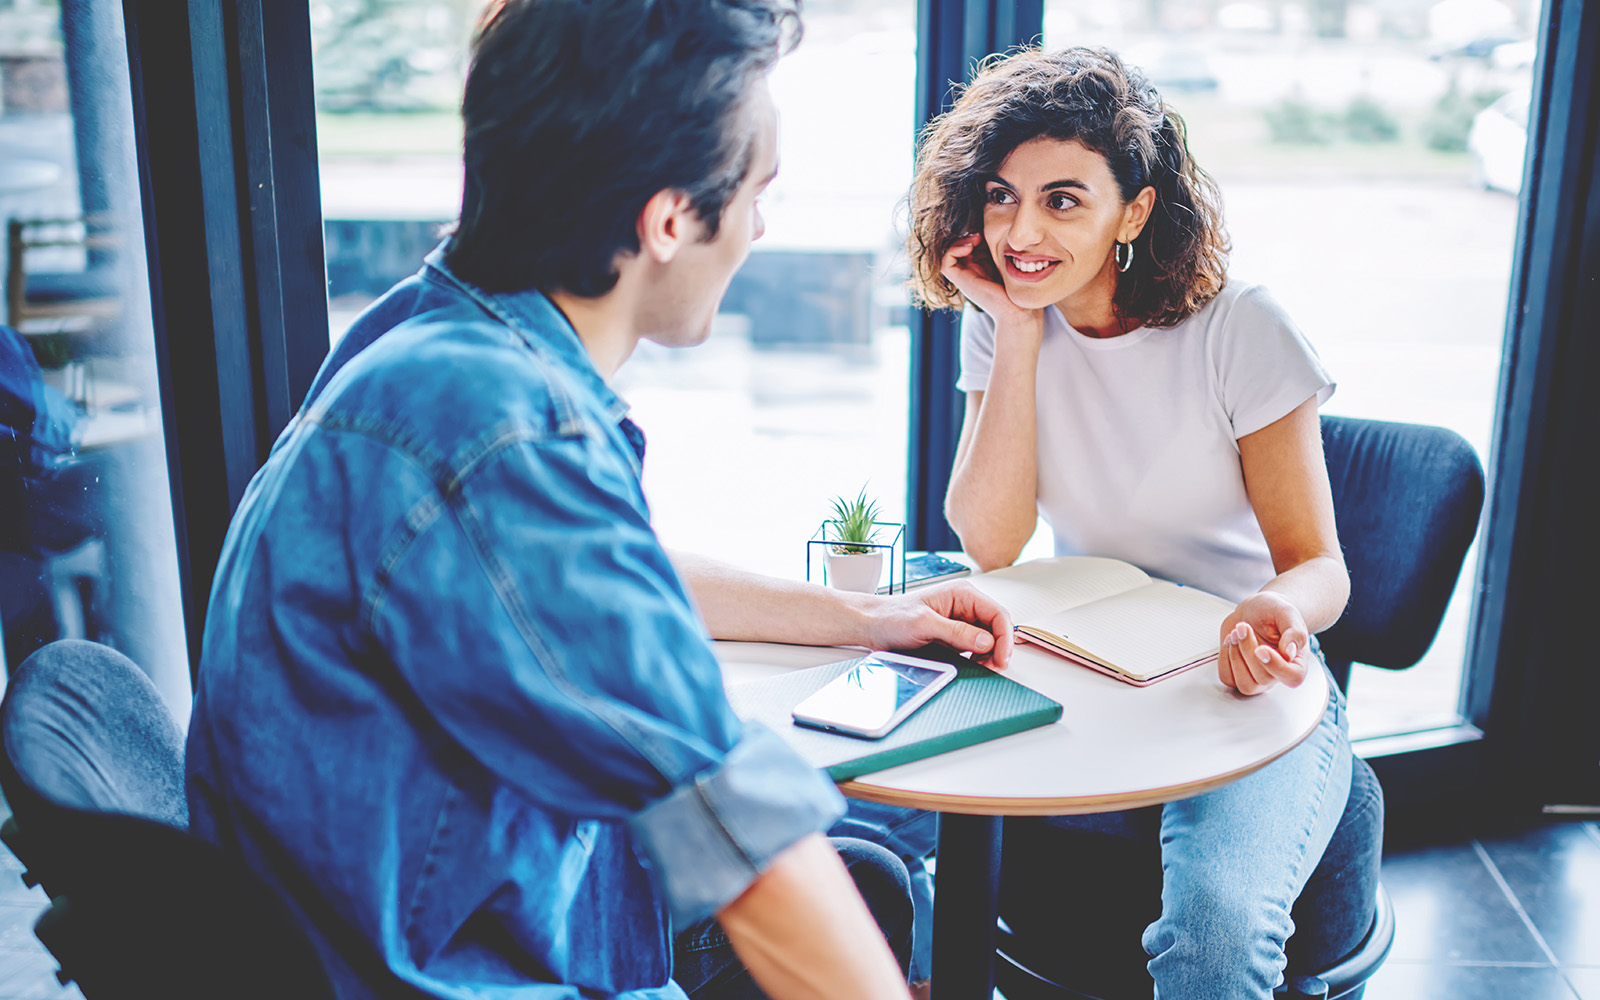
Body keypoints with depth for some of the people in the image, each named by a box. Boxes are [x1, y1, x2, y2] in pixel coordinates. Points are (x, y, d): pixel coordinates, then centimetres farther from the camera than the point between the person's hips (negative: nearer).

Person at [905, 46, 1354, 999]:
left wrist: (1279, 611, -36)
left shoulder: (1241, 329, -13)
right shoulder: (1002, 322, -1)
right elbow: (991, 541, -12)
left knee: (1219, 919, -31)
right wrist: (1018, 330, -15)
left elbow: (1315, 560, -11)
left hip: (1240, 683, -3)